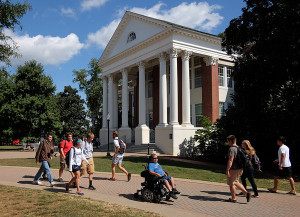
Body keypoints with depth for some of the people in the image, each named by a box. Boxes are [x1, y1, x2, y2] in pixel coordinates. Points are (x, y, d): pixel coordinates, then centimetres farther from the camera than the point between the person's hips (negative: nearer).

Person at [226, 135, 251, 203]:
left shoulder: (231, 149, -18)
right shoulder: (239, 148, 11)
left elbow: (230, 160, -24)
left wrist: (227, 170, -22)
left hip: (234, 169, -9)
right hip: (240, 168, 9)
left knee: (231, 183, 6)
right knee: (235, 182, 20)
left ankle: (233, 198, 15)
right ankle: (246, 193, 8)